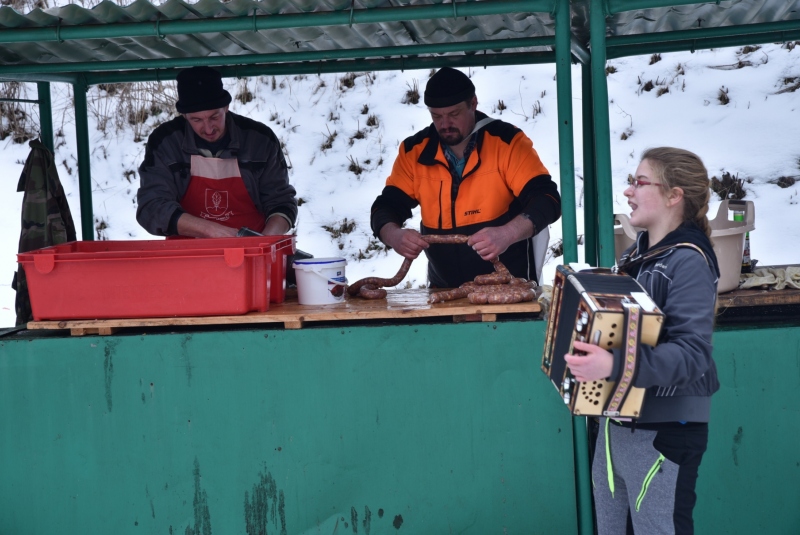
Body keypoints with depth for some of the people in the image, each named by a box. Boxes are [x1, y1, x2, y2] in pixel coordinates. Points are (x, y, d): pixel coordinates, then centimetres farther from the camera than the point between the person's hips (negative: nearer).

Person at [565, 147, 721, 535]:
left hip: (665, 429, -9)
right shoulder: (638, 252, 9)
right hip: (619, 418, 9)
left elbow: (692, 354, -28)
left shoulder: (688, 261, -18)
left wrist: (614, 365, -39)